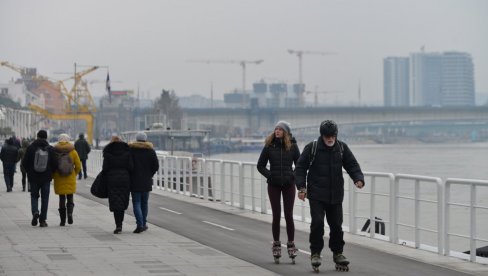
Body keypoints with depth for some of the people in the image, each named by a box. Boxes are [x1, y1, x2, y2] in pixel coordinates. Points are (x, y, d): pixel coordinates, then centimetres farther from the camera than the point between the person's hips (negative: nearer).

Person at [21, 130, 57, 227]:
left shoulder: (31, 147, -7)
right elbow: (55, 164, -5)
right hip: (46, 178, 0)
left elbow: (24, 163, -5)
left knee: (34, 196, 16)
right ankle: (42, 220, 7)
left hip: (33, 177, 0)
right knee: (45, 198, 8)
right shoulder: (50, 149, -5)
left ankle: (35, 212, -10)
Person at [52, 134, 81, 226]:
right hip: (70, 180, 0)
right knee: (70, 198, 13)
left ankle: (62, 220, 8)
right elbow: (78, 166, -1)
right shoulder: (73, 152, -3)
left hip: (59, 180, 0)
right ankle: (70, 212, -13)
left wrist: (53, 176, 11)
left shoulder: (54, 152, -6)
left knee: (62, 199, 8)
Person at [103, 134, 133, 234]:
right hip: (125, 179, 2)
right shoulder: (126, 151, 1)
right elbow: (131, 167, -5)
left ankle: (118, 225, -10)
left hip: (112, 180, -2)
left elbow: (105, 167, -7)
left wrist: (104, 180, 6)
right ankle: (120, 224, 15)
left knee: (115, 202, 0)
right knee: (122, 202, 13)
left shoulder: (107, 151, -3)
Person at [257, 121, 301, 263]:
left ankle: (291, 244, 9)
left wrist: (294, 177, -5)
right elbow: (260, 165, 6)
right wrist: (269, 175, -5)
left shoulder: (292, 146, -1)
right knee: (276, 215, 2)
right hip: (273, 185, 0)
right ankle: (276, 245, 12)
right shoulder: (269, 146, -1)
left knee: (289, 215, -1)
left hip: (289, 184, 0)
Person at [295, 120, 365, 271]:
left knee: (336, 225, 7)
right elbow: (301, 168, -1)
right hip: (316, 195, -3)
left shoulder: (342, 147, 5)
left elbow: (352, 165, 7)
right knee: (317, 223, -12)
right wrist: (301, 187, -11)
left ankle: (338, 253, 20)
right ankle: (315, 253, 1)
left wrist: (359, 178, -12)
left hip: (336, 195, 3)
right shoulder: (312, 148, -4)